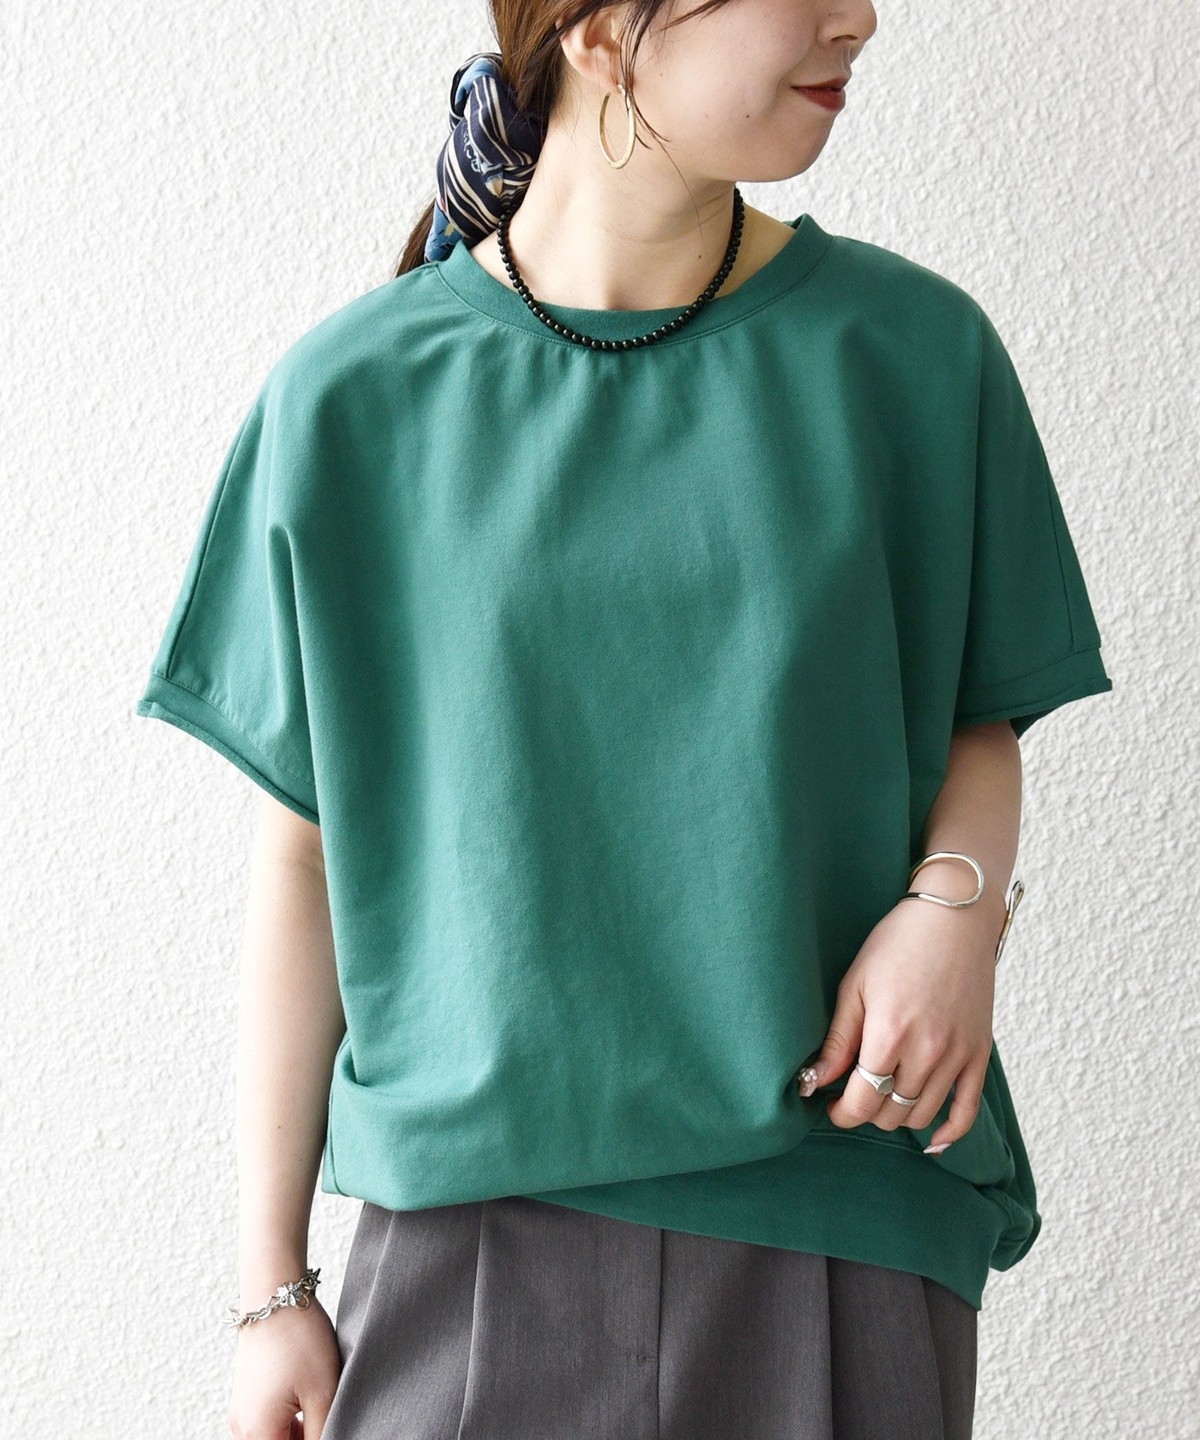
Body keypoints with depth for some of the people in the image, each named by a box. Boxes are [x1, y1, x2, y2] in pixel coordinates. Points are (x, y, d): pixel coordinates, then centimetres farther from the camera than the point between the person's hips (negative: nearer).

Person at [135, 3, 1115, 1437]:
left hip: (843, 1227, 2)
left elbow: (980, 721, 10)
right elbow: (306, 851, 1)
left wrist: (957, 896, -13)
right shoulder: (352, 399, -3)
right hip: (478, 1225, -1)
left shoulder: (914, 352, 0)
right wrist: (271, 1284, 2)